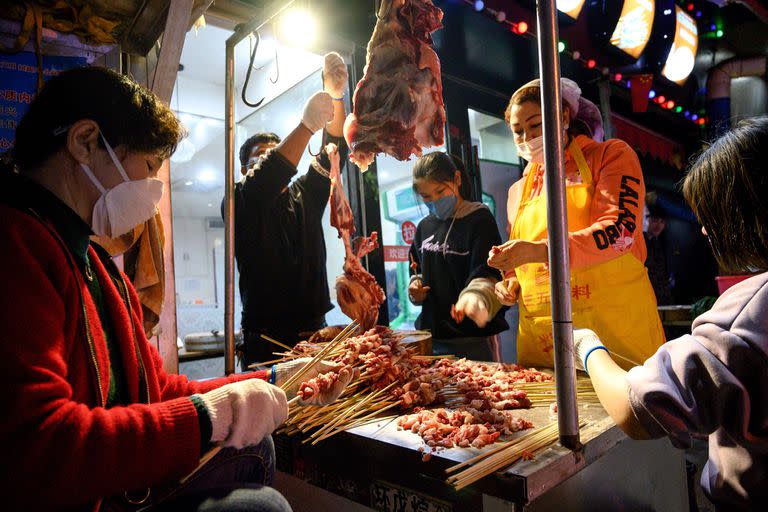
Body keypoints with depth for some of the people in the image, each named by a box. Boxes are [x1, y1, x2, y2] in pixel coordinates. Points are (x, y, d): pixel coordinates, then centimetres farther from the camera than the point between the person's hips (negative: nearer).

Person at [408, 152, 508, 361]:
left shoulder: (479, 219, -7)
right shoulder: (424, 227, 11)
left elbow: (486, 275, -18)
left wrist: (473, 300, -38)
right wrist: (415, 288, 2)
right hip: (431, 336, 6)